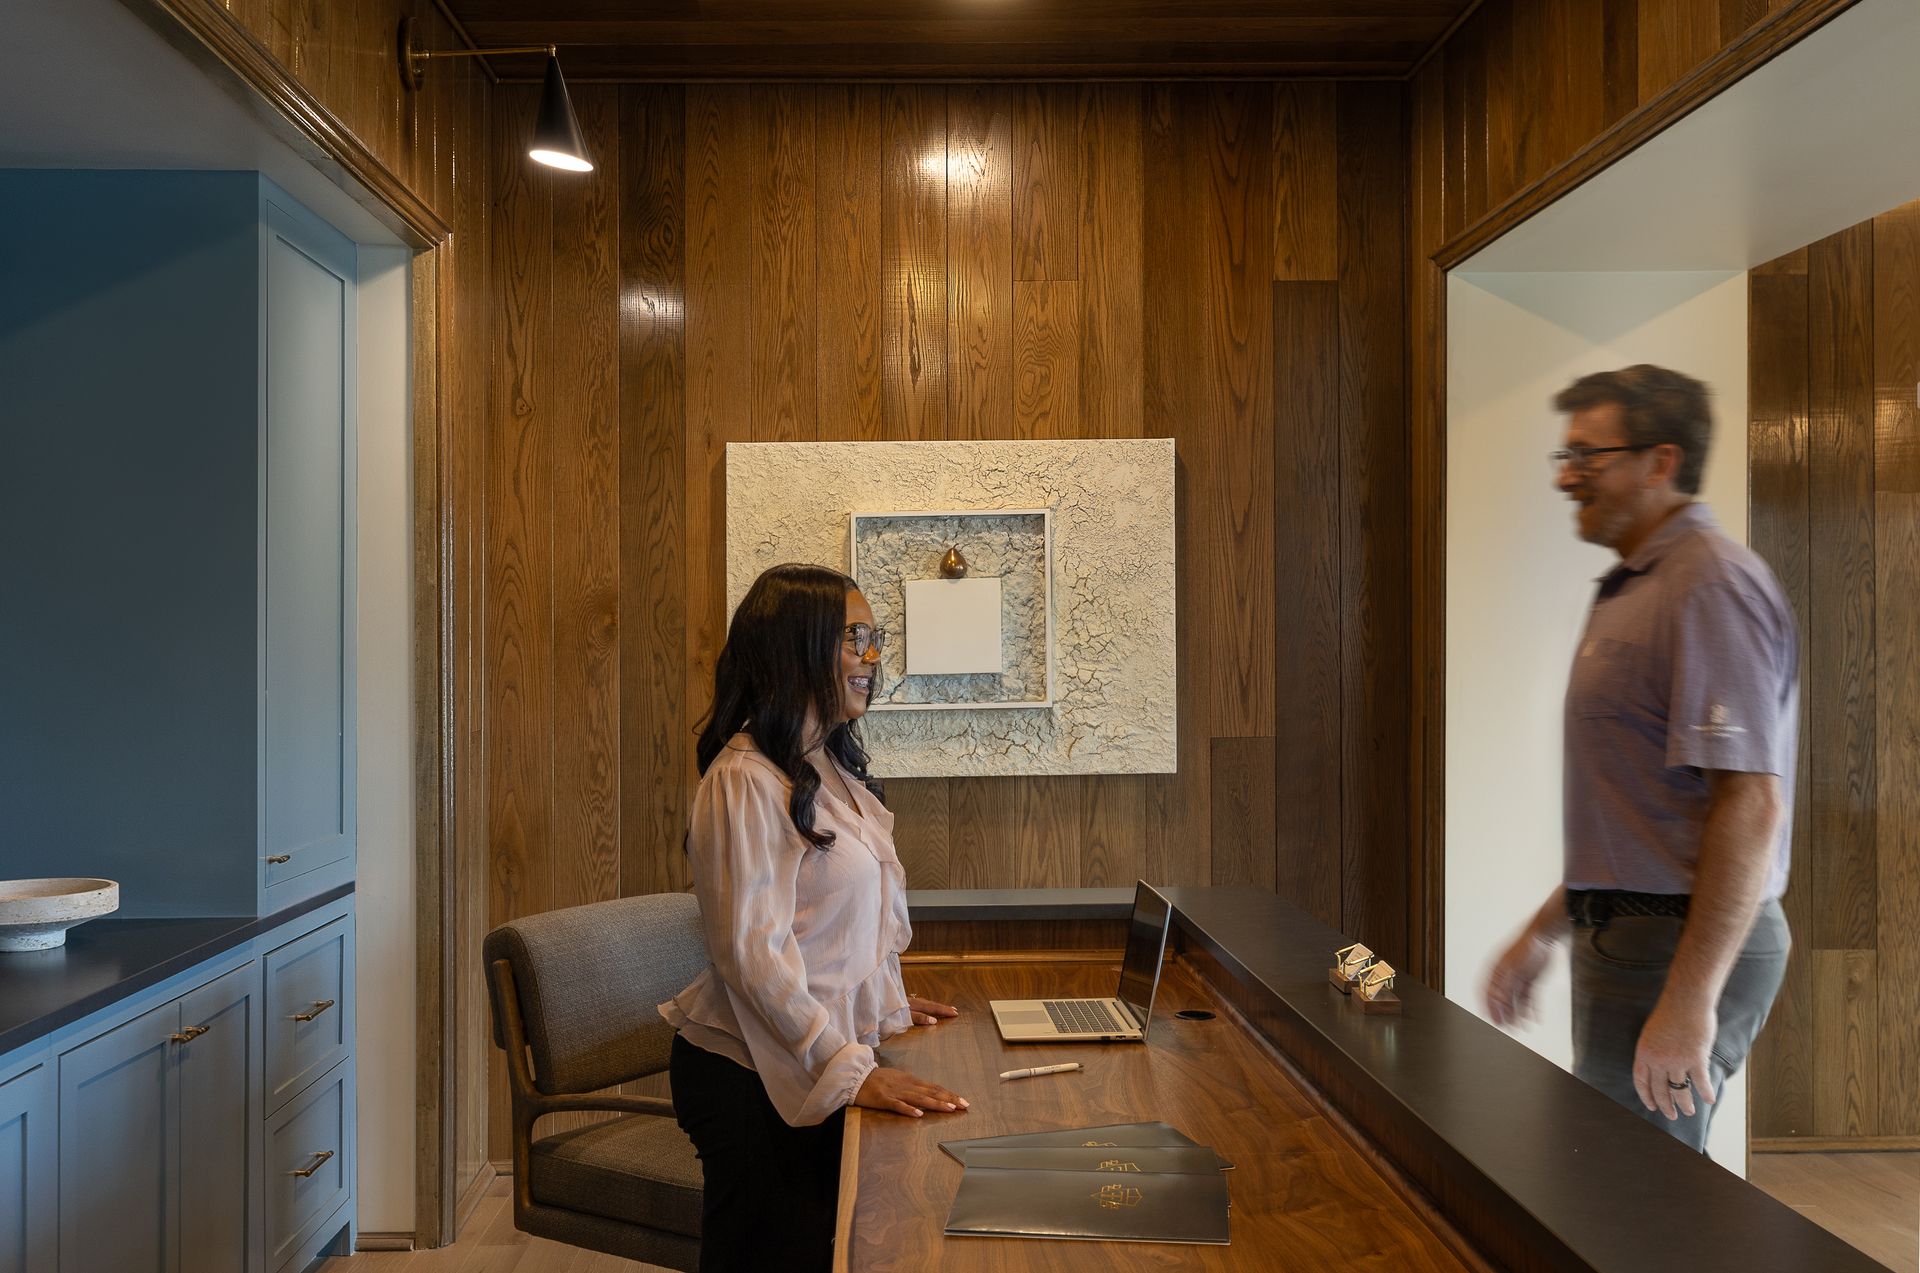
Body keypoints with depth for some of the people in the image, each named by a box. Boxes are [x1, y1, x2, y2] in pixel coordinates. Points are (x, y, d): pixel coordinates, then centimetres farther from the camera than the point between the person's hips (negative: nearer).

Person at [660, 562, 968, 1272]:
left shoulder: (832, 768, 9)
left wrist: (888, 1005, 17)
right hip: (752, 1078, -8)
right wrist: (850, 1071, -26)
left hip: (828, 1064, 8)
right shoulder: (745, 780, -20)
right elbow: (750, 952, -24)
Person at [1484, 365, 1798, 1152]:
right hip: (1628, 936, 10)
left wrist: (1689, 1000, -26)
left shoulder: (1712, 584, -15)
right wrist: (1544, 933, 20)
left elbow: (1751, 805, -23)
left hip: (1683, 949, -10)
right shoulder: (1633, 590, 17)